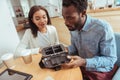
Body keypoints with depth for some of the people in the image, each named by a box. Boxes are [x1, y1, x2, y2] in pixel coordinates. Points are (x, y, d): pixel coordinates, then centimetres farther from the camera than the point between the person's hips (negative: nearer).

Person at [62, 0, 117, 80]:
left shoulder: (103, 28, -26)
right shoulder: (73, 27, -5)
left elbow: (110, 59, -19)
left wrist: (84, 62, -31)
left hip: (99, 72, -4)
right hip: (80, 67, 5)